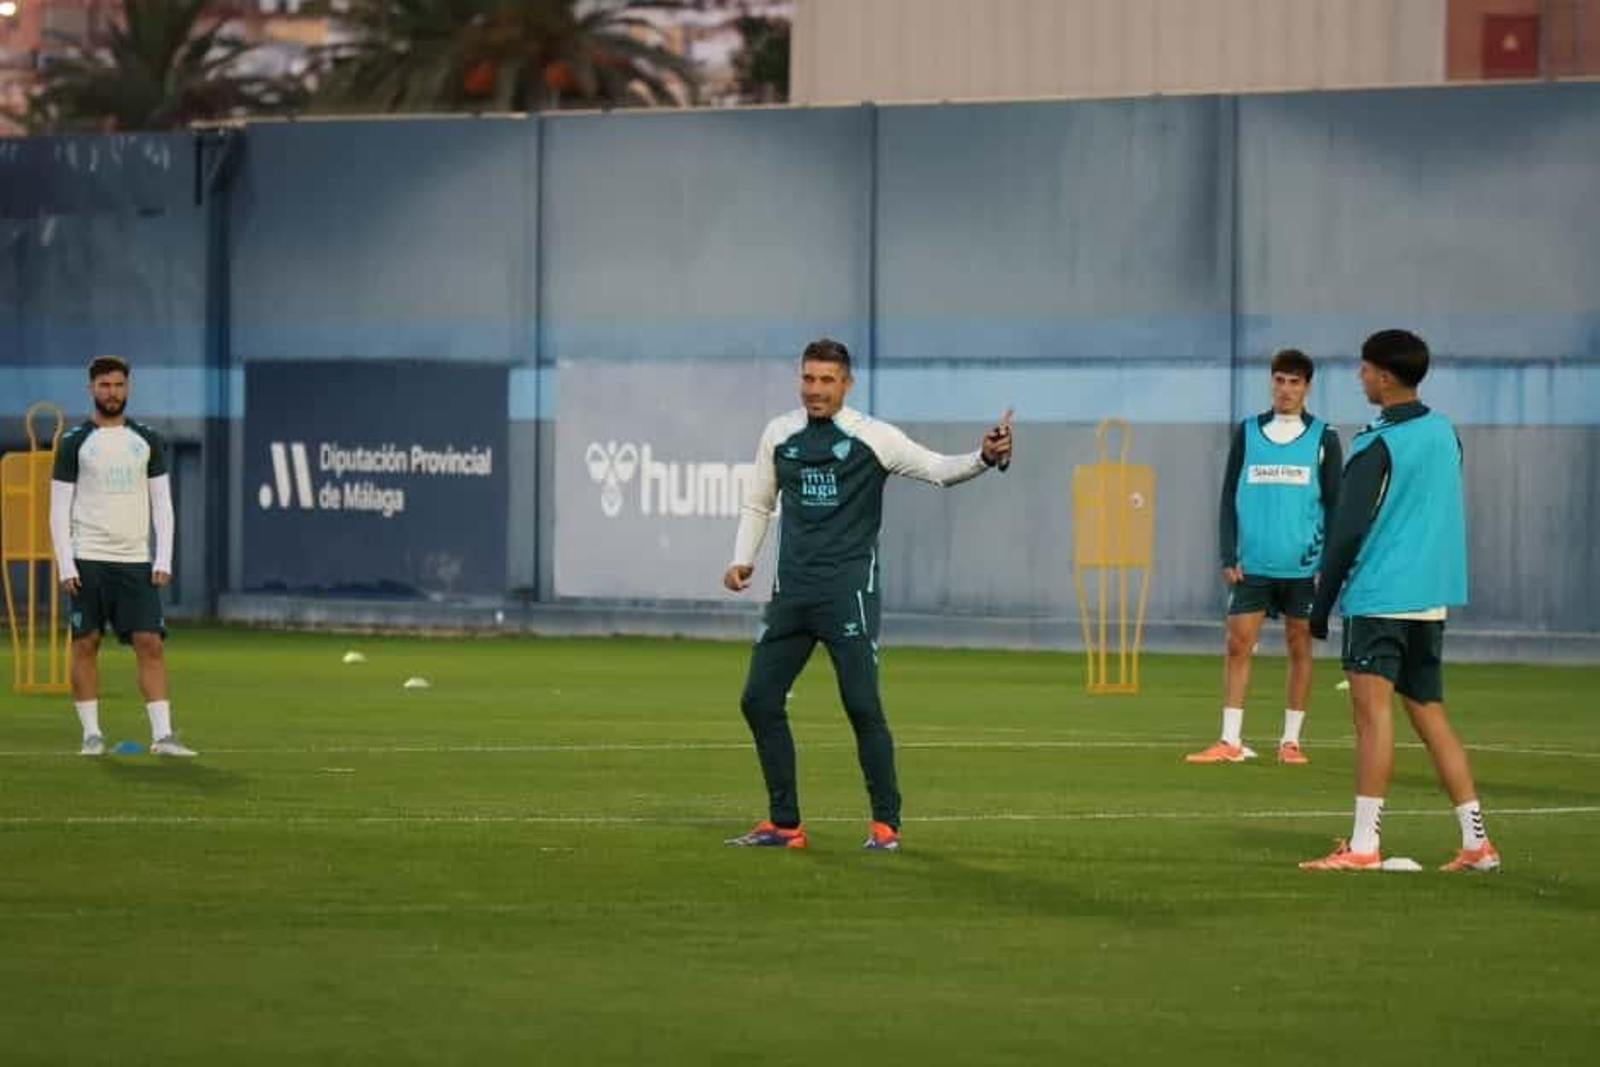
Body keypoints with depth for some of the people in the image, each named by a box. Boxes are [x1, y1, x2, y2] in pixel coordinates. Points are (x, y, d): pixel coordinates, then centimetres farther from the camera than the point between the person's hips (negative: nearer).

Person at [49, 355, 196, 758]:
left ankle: (162, 734, -8)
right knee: (86, 643, 0)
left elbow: (162, 503, 9)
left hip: (136, 560, 2)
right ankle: (91, 733, 8)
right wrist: (66, 566, -9)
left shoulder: (147, 441, 10)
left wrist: (164, 560, -1)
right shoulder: (74, 443, 2)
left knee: (150, 643, -6)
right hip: (87, 558, -2)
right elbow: (59, 509, 0)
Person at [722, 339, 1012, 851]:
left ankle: (886, 823, 2)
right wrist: (743, 559, 7)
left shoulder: (870, 437, -3)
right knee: (759, 699, 2)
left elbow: (936, 468, -11)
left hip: (848, 590, -5)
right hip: (791, 589, 5)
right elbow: (758, 505, 21)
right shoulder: (779, 434, 10)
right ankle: (785, 824, 12)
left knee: (862, 706, -10)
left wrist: (984, 458, -29)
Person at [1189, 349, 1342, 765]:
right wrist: (1229, 557, 0)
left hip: (1303, 566, -1)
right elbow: (1229, 497, 8)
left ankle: (1290, 740, 11)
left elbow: (1334, 504, 3)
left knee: (1299, 647, 4)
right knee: (1238, 645, -4)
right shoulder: (1247, 432, 6)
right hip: (1252, 564, 1)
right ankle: (1231, 741, -1)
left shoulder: (1323, 437, 3)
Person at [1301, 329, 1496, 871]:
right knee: (1429, 714, 14)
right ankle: (1476, 842, 13)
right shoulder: (1444, 433, 11)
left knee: (1372, 708, -12)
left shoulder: (1376, 446, -12)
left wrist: (1321, 605, -5)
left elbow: (1348, 532, -12)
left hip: (1380, 597, -8)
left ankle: (1363, 846, -19)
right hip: (1432, 597, 8)